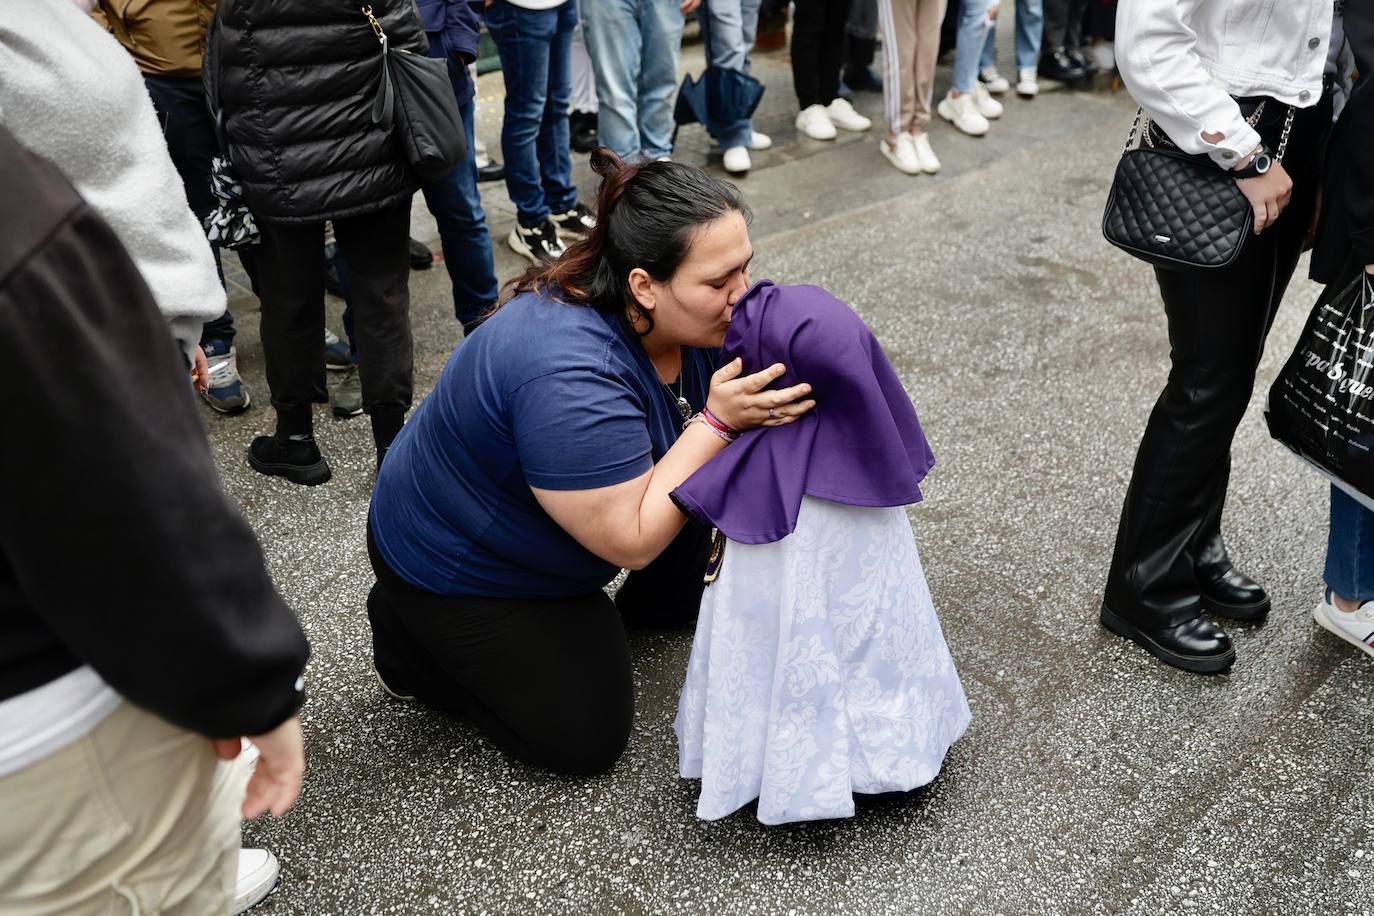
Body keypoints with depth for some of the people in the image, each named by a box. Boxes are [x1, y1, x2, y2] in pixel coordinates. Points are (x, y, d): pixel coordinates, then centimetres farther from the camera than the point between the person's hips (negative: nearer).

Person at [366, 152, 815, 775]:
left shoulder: (696, 315, -16)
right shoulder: (570, 379, -40)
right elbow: (631, 539, -34)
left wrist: (764, 407, -23)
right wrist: (715, 420, -35)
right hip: (458, 563, -7)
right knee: (586, 740, -3)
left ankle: (658, 603, 19)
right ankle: (408, 639, 12)